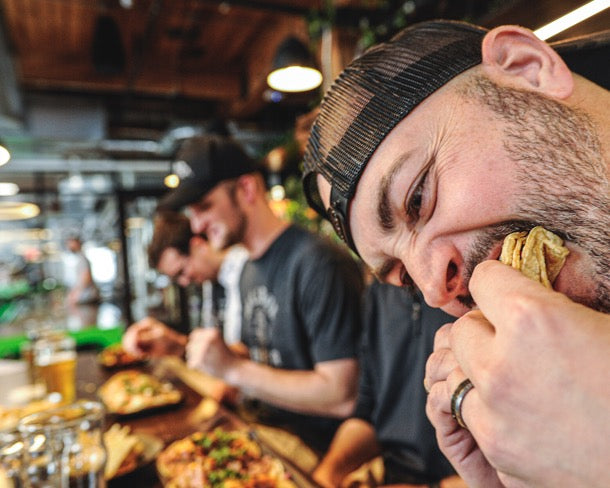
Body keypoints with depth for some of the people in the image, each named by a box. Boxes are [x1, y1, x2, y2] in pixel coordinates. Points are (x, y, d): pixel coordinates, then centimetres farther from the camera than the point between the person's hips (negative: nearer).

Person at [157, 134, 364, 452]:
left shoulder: (318, 264, -21)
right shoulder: (249, 270, 7)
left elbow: (342, 396, -23)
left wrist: (233, 369, -20)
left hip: (323, 451, -7)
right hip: (270, 437, 7)